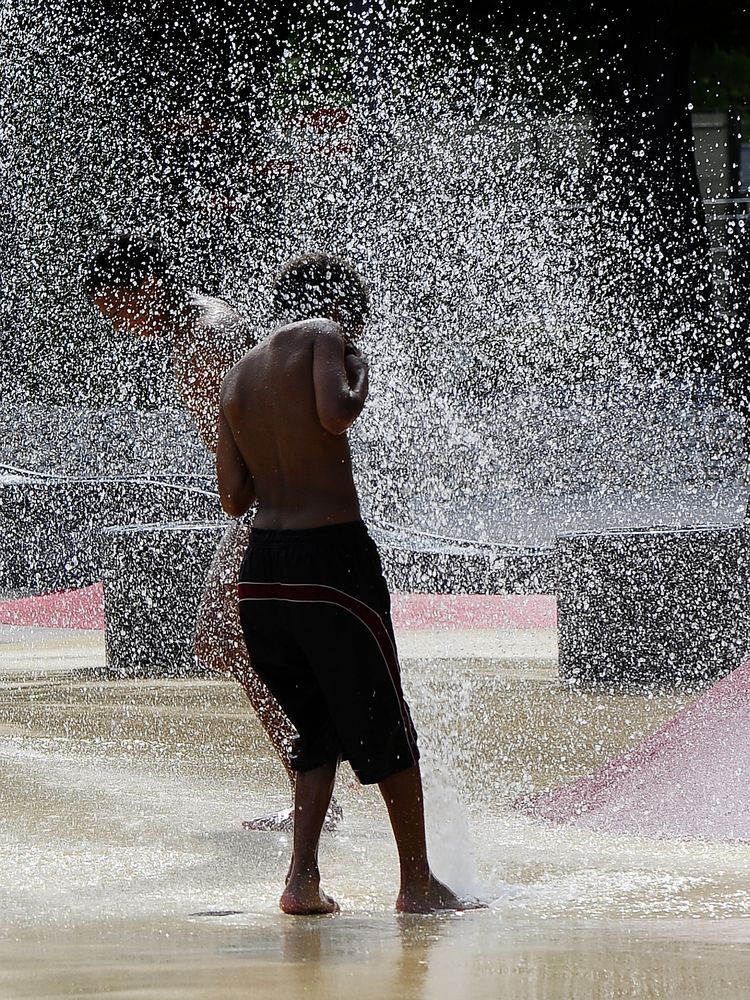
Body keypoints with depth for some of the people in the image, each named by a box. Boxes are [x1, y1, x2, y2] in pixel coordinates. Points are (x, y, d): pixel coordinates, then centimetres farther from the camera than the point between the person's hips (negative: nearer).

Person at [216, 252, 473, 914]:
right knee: (385, 727, 7)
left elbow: (234, 498, 12)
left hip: (260, 568, 6)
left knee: (318, 730, 18)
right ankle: (418, 882, 14)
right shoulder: (324, 333, -1)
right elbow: (334, 414, -20)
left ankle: (302, 878, 7)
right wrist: (359, 383, 0)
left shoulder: (237, 377, 16)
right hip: (332, 557, -6)